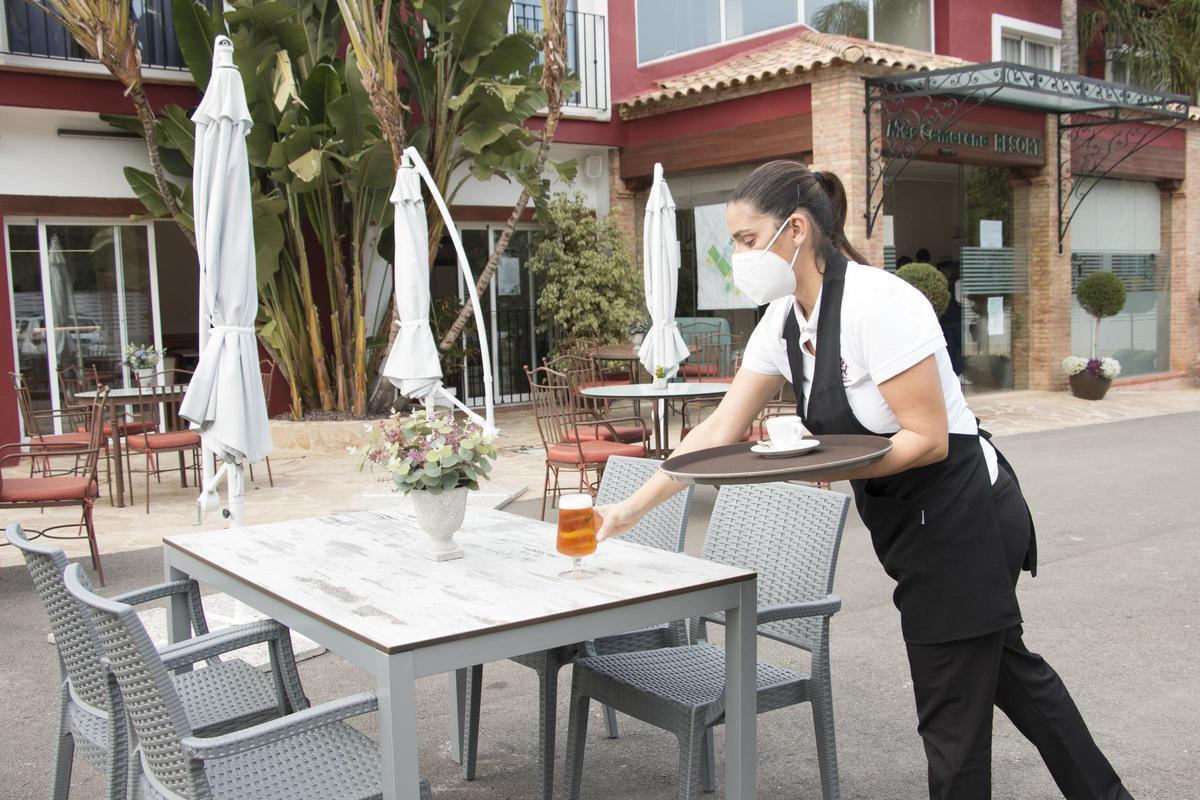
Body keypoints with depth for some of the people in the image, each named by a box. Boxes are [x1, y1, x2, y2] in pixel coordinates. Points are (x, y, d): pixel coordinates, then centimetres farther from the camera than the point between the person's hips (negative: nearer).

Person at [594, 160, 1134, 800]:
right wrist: (631, 508, -1)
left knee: (951, 715, 0)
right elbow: (718, 432, 2)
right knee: (1003, 666, 24)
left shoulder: (878, 304, -24)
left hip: (960, 519, -9)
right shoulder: (783, 322, 1)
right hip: (910, 525, 9)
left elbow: (928, 439, -23)